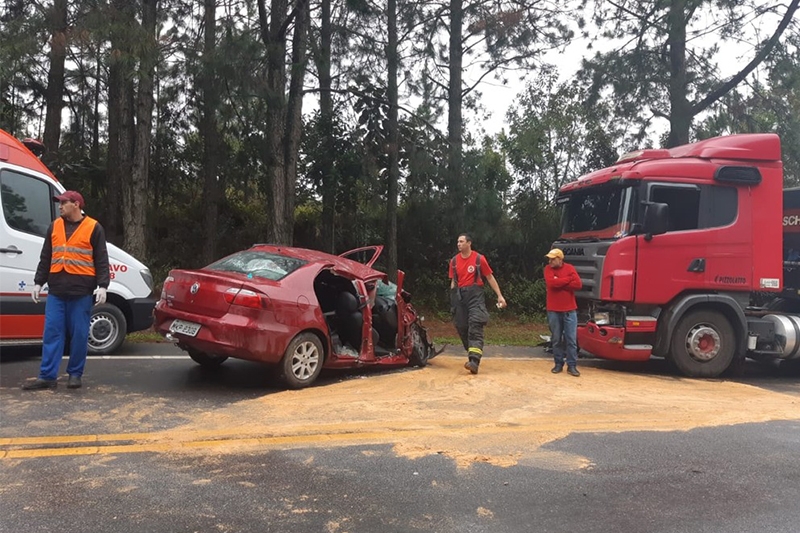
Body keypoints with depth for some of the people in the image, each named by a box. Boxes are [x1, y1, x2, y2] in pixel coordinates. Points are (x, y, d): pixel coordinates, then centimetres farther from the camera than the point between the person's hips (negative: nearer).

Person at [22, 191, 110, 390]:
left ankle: (75, 374, 14)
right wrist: (38, 282, 12)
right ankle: (47, 376, 7)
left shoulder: (93, 228, 0)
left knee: (79, 334, 2)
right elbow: (45, 258, 17)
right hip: (56, 291, 4)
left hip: (81, 292, -4)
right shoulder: (54, 227, 13)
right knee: (52, 333, 3)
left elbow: (101, 260, -3)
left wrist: (102, 286, -11)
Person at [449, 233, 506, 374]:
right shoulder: (454, 261, 9)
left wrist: (499, 296, 1)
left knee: (475, 326, -15)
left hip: (475, 294, -4)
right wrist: (453, 299, 11)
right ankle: (472, 355, 23)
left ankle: (474, 361, -24)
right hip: (459, 295, 5)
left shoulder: (479, 259, -2)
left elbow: (490, 278, 4)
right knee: (462, 328, 5)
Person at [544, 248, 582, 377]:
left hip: (569, 310, 0)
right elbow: (551, 282, -18)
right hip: (553, 310, 0)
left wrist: (559, 284, -13)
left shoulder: (569, 268, 1)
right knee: (556, 339, 7)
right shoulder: (548, 269, 1)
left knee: (571, 339, 1)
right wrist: (568, 280, -11)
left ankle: (572, 365, 7)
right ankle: (558, 364, 18)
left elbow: (578, 284, -12)